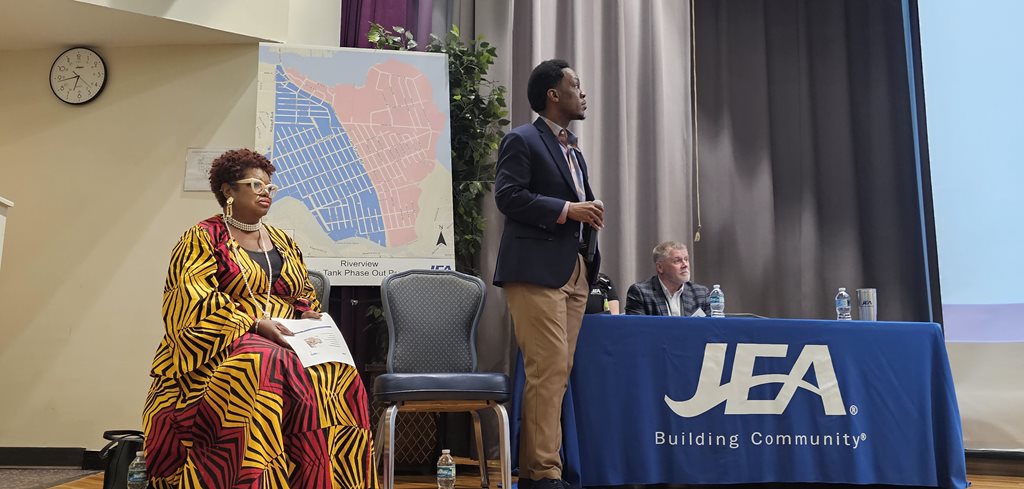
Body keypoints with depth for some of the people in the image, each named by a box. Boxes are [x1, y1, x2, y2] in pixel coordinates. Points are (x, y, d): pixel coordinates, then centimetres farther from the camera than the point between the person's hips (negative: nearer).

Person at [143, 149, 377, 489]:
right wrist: (253, 324, -20)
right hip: (223, 345, -5)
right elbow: (194, 301, -10)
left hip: (287, 344, 5)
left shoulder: (283, 243, 22)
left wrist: (306, 314, 2)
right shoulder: (201, 239, 4)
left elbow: (305, 293, 26)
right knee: (265, 368, -41)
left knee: (336, 375, -28)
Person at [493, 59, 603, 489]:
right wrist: (567, 210, -16)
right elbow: (507, 196, -13)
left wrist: (589, 216, 7)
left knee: (559, 371, 7)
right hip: (536, 270, -8)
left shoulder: (574, 150, 24)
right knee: (547, 369, -11)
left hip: (574, 271, 9)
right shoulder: (522, 140, -2)